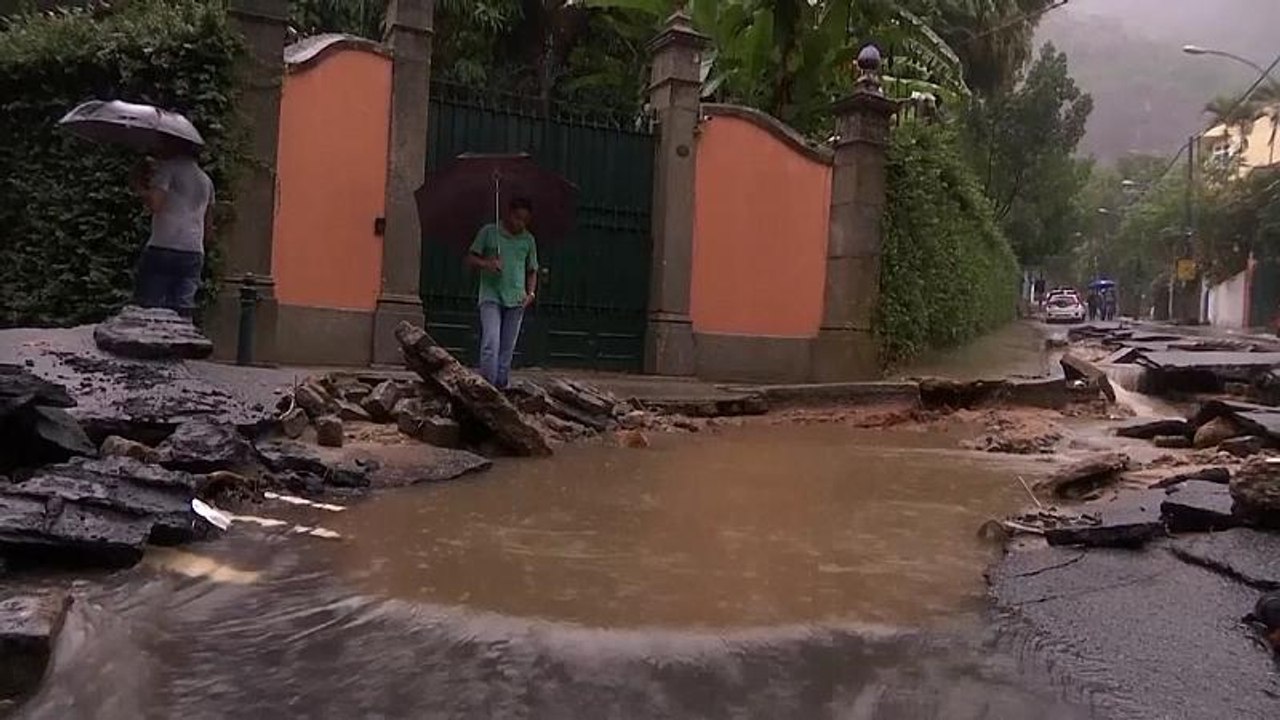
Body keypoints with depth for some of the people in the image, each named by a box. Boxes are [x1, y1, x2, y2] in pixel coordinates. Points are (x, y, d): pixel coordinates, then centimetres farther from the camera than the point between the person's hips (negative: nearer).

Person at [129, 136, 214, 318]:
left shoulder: (168, 167, -1)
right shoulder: (206, 179, 18)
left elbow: (154, 204, -14)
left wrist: (137, 186, 2)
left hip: (162, 250, -6)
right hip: (194, 254, 6)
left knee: (147, 309, -3)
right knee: (182, 313, 2)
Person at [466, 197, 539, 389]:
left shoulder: (528, 240, 11)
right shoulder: (489, 232, 3)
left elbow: (532, 271, 17)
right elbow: (470, 259, 5)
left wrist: (531, 293, 1)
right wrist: (486, 264, -16)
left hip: (516, 300, 3)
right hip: (491, 296, -3)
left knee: (507, 348, 5)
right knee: (491, 342, -18)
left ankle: (501, 386, 12)